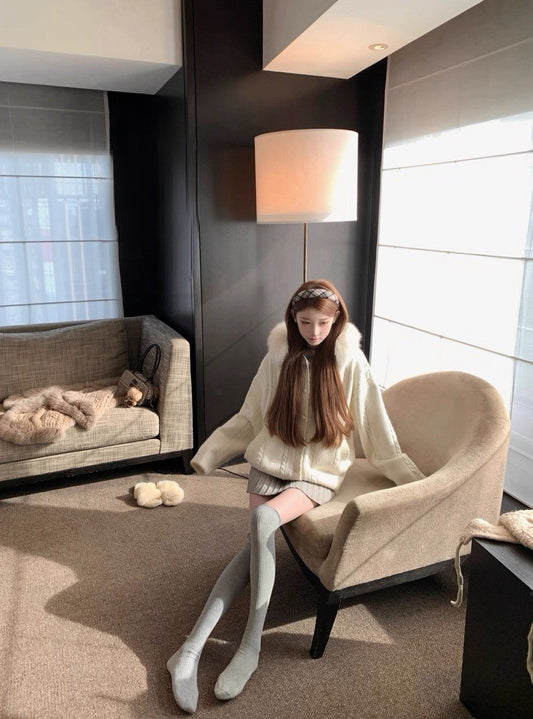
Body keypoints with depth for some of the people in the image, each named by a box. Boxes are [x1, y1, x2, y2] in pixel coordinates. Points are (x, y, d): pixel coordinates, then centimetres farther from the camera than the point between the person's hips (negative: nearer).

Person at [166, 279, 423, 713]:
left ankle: (250, 646, -20)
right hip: (270, 466, 2)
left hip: (319, 475, -2)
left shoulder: (350, 363, -5)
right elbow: (250, 419, 9)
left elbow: (375, 430, -1)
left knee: (263, 520, -30)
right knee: (260, 539, -22)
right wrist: (207, 456, 9)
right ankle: (192, 649, -20)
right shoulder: (279, 357, 1)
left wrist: (411, 478, -4)